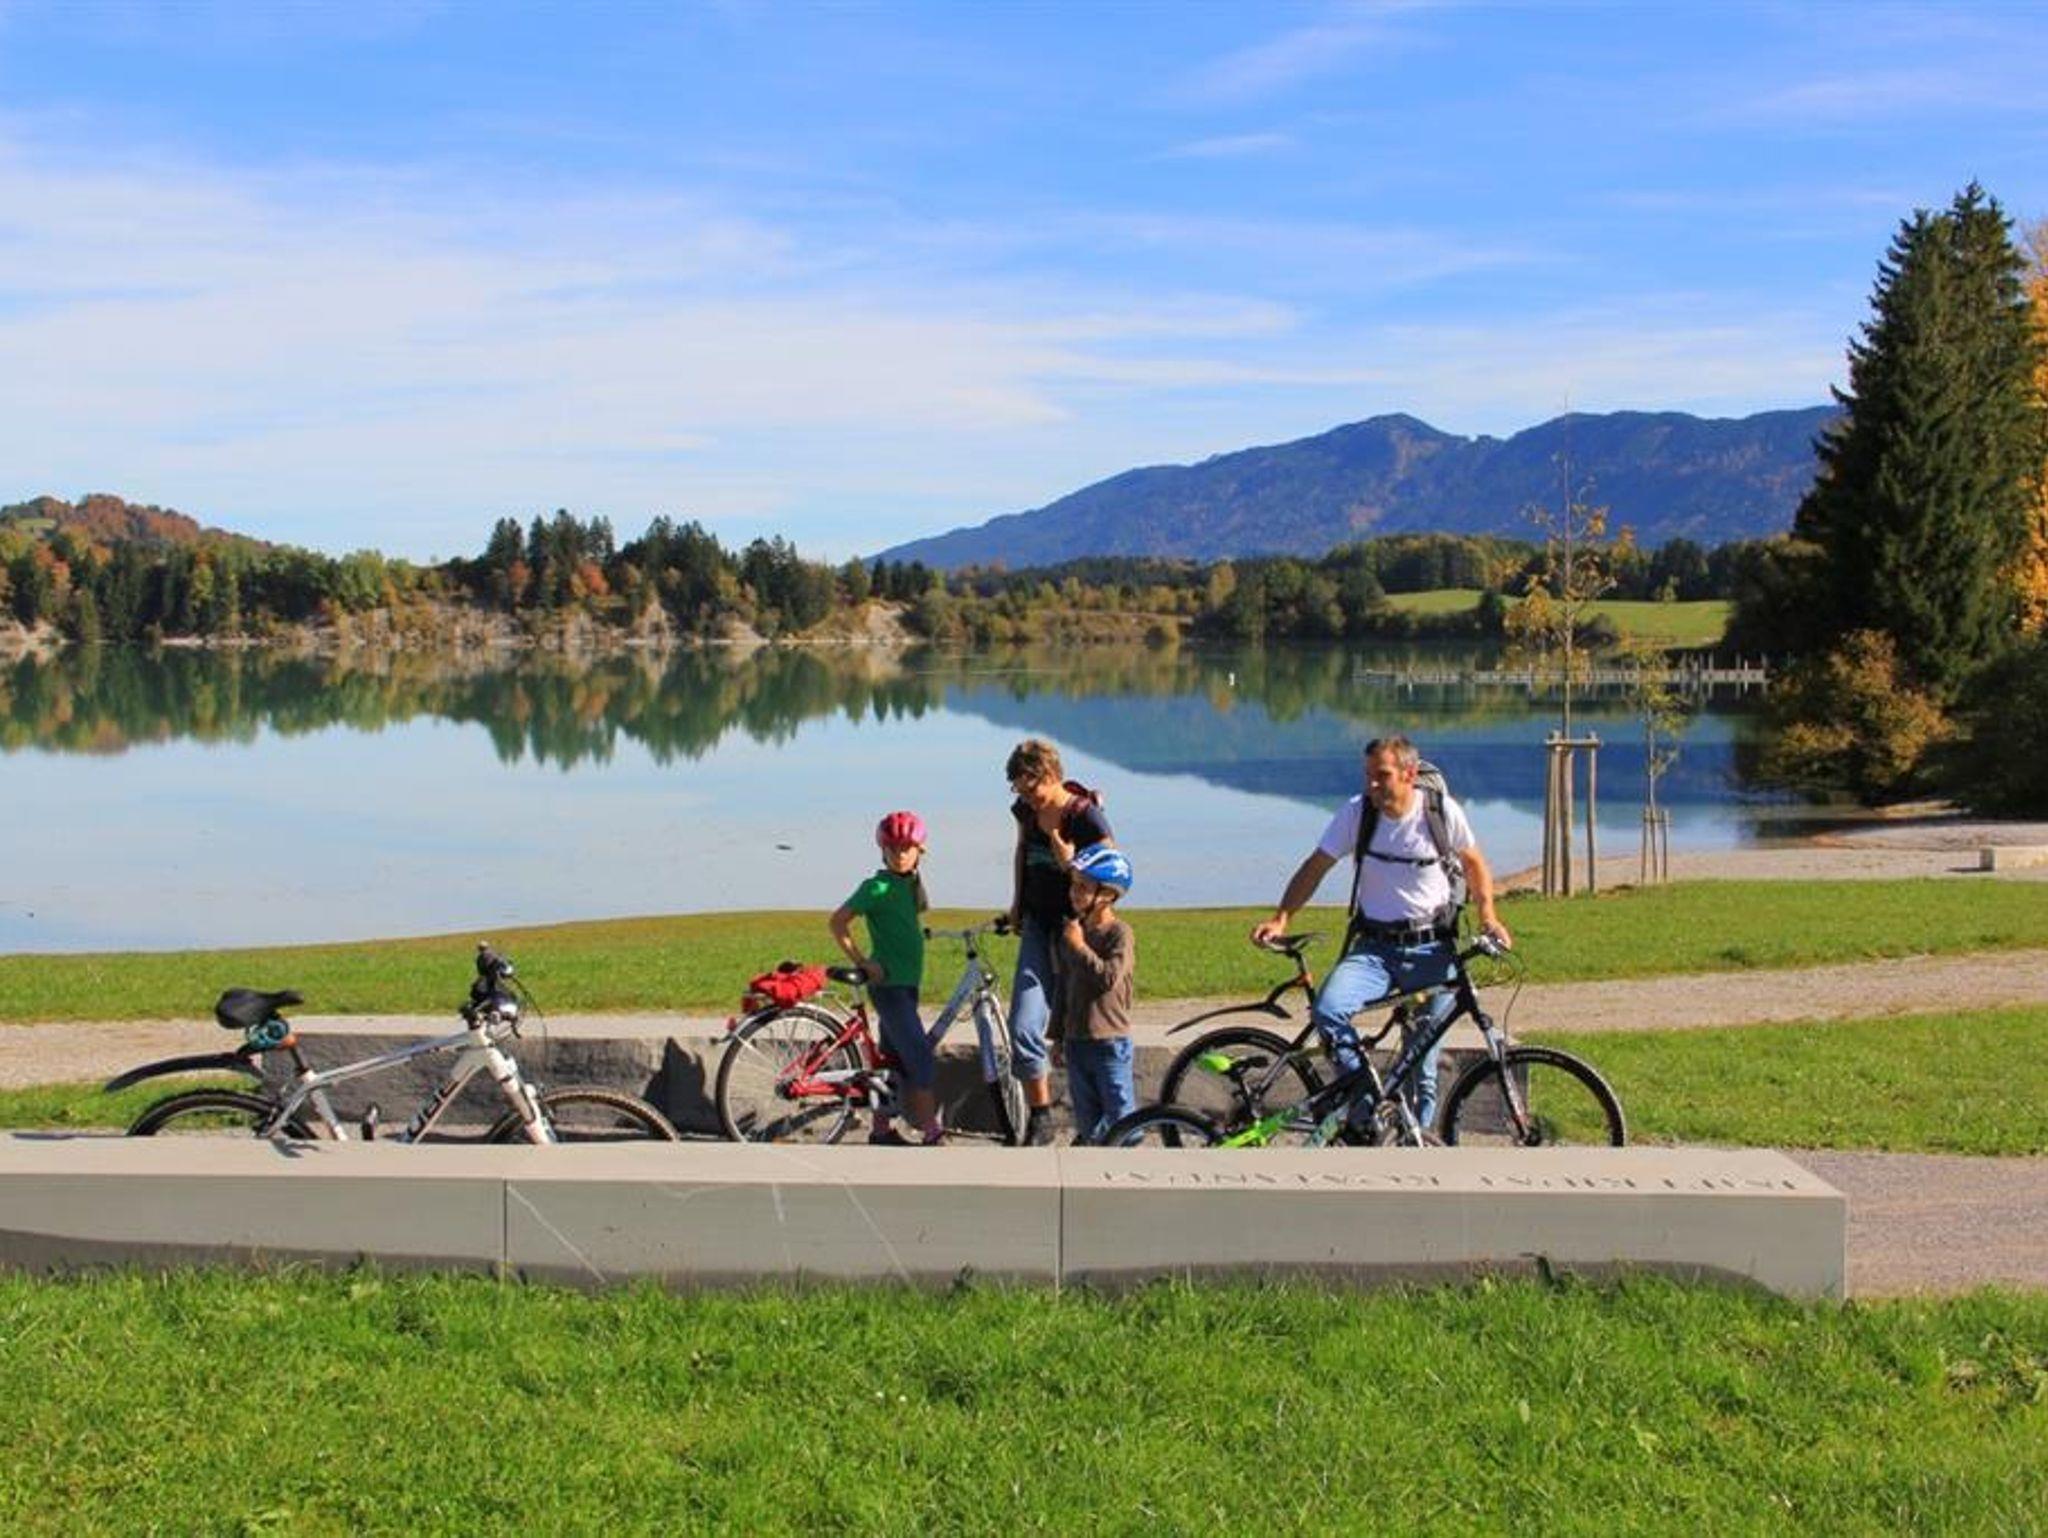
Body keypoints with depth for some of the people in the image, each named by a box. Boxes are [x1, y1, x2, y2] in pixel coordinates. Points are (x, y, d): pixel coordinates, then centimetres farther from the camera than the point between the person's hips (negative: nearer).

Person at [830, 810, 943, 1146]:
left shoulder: (913, 884, 11)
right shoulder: (877, 887, -12)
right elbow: (837, 921, -14)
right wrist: (862, 963, -15)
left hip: (907, 982, 8)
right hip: (888, 983, -8)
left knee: (894, 1059, 13)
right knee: (923, 1061, -11)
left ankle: (881, 1128, 21)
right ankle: (932, 1134, -10)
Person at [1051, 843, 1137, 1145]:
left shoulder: (1119, 933, -11)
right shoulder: (1071, 930, 8)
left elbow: (1108, 978, -25)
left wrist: (1079, 947, -17)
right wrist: (1058, 1035, 16)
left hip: (1110, 1042, -6)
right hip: (1076, 1040, 6)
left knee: (1120, 1117, 0)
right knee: (1086, 1118, 12)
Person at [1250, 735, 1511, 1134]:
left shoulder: (1443, 811, -6)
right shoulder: (1356, 812, -5)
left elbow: (1473, 863, 11)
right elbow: (1314, 868, 0)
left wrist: (1487, 914, -5)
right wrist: (1280, 918, -12)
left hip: (1431, 948, -1)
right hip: (1374, 947, 1)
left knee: (1424, 1054, -3)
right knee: (1328, 1010, -25)